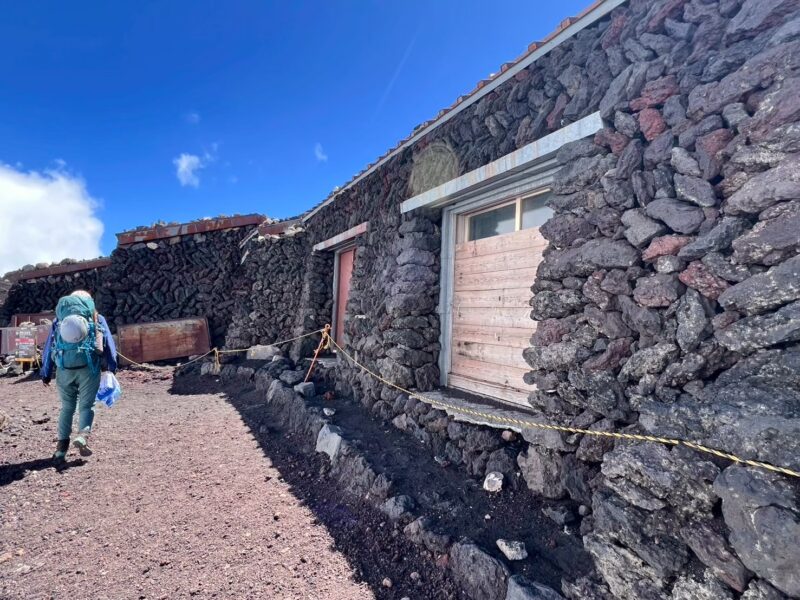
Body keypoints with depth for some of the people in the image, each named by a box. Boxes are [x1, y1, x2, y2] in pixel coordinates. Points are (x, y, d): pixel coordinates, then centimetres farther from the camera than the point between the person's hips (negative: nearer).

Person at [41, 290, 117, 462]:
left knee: (67, 407, 15)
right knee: (86, 405, 4)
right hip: (89, 368, -2)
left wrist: (46, 373, 22)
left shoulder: (58, 320, 18)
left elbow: (49, 346, 18)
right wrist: (111, 367, 7)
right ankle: (83, 435, -18)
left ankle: (62, 444, 13)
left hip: (64, 370, 2)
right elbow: (108, 343, 6)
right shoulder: (97, 319, 12)